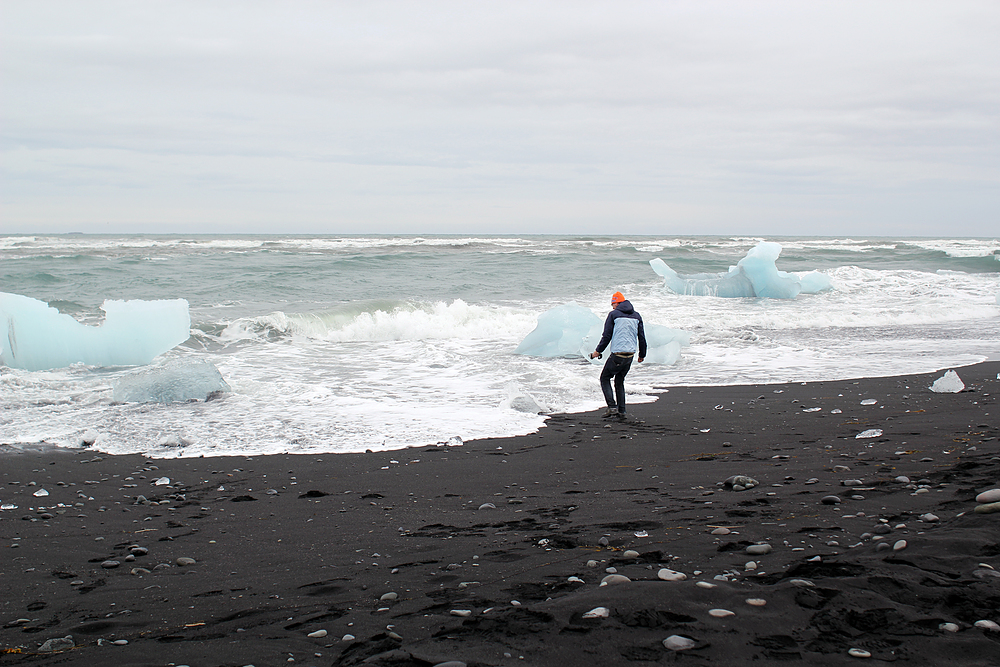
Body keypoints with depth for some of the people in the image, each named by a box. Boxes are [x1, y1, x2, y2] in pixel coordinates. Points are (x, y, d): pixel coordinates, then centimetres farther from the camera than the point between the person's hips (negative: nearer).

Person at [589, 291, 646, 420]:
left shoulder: (613, 314, -4)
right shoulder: (636, 316, 11)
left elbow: (607, 336, -6)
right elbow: (642, 337, 13)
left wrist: (598, 351, 5)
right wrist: (642, 355, 22)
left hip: (617, 354, -6)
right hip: (631, 354, 6)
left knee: (605, 378, 9)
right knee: (620, 381, 18)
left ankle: (612, 407, -6)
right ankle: (622, 411, 12)